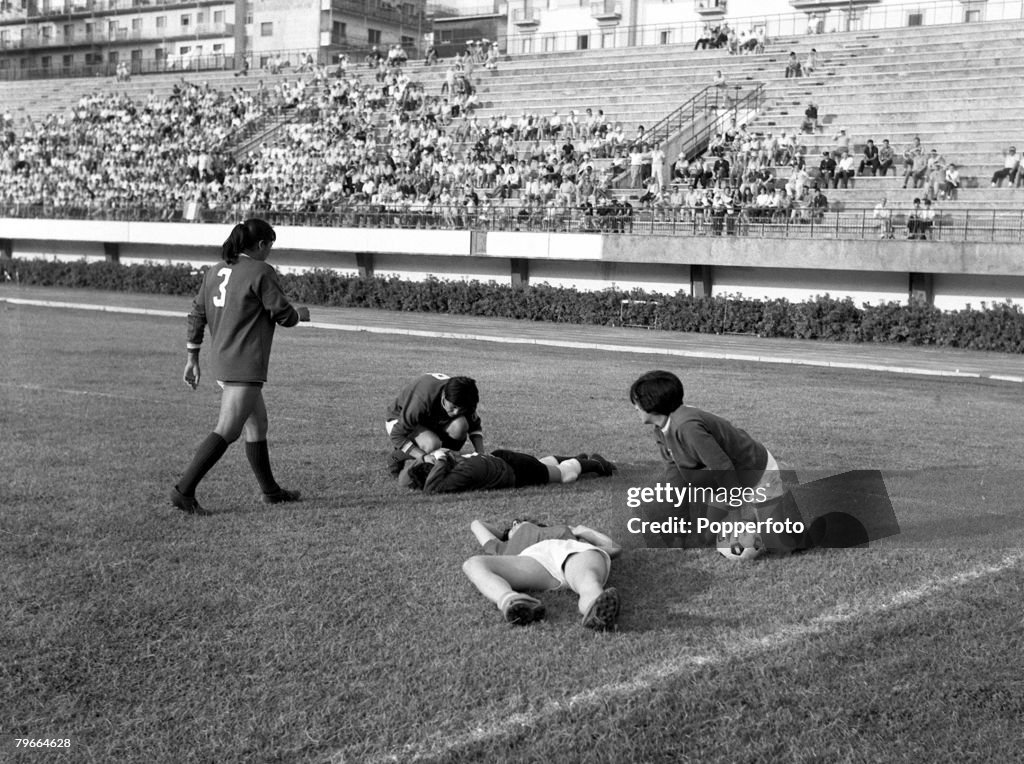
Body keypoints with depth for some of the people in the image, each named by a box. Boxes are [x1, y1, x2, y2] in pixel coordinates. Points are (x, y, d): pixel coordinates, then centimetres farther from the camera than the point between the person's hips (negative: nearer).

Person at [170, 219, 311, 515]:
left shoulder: (216, 271, 13)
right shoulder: (261, 272, -9)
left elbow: (197, 315, 13)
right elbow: (283, 315, -8)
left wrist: (192, 358, 18)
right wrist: (301, 313, 15)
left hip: (222, 363, 9)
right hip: (246, 366, -9)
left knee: (257, 424, 19)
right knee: (226, 432, -9)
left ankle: (271, 490, 28)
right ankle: (184, 489, -15)